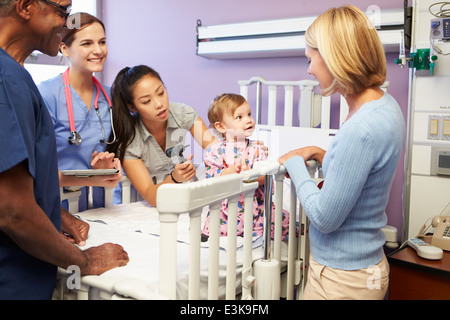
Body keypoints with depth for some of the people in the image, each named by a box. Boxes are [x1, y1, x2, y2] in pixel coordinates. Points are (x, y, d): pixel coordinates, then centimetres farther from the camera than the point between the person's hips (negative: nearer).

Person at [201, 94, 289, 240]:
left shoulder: (257, 149, 4)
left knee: (284, 220, -9)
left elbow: (266, 176, -5)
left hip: (256, 205, 2)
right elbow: (211, 177, -10)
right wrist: (231, 171, -26)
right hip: (226, 205, -2)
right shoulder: (215, 150, -2)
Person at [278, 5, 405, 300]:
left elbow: (324, 218, -23)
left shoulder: (361, 130, -30)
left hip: (342, 279, -9)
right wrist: (320, 155, 4)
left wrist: (295, 164, -10)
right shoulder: (386, 105, 0)